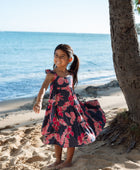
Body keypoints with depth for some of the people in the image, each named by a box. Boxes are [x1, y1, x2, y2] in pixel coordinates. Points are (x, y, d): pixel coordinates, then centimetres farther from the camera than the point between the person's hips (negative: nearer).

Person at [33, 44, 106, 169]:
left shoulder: (71, 74, 2)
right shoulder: (52, 74, -10)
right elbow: (43, 88, -26)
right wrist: (39, 102, -42)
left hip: (71, 108, 2)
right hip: (57, 109, -1)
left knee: (72, 135, 5)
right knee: (57, 136, 12)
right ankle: (58, 160, 30)